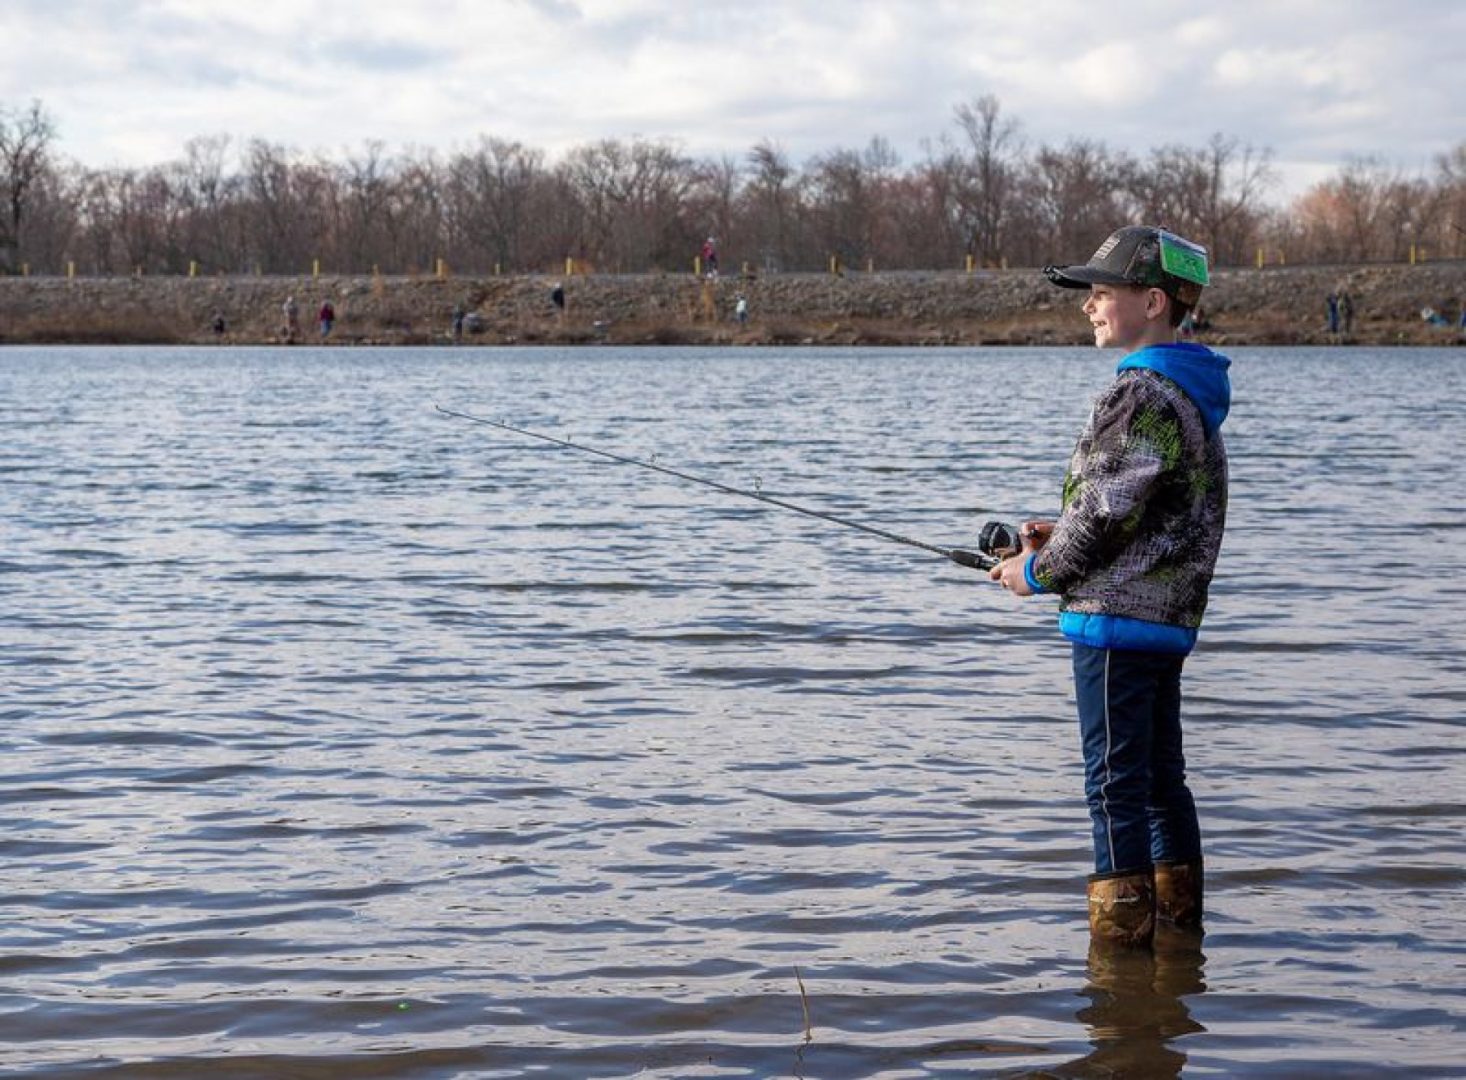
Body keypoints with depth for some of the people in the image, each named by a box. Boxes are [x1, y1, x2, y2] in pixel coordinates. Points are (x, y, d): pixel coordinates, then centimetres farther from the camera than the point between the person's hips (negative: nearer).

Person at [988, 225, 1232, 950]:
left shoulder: (1142, 393, -17)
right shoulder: (1189, 393, 15)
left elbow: (1110, 510, -18)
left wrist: (1039, 571, -3)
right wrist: (1060, 537, 12)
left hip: (1116, 617, -10)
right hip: (1167, 617, 10)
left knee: (1115, 784, -6)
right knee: (1160, 777, 16)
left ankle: (1121, 935, -3)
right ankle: (1180, 925, 23)